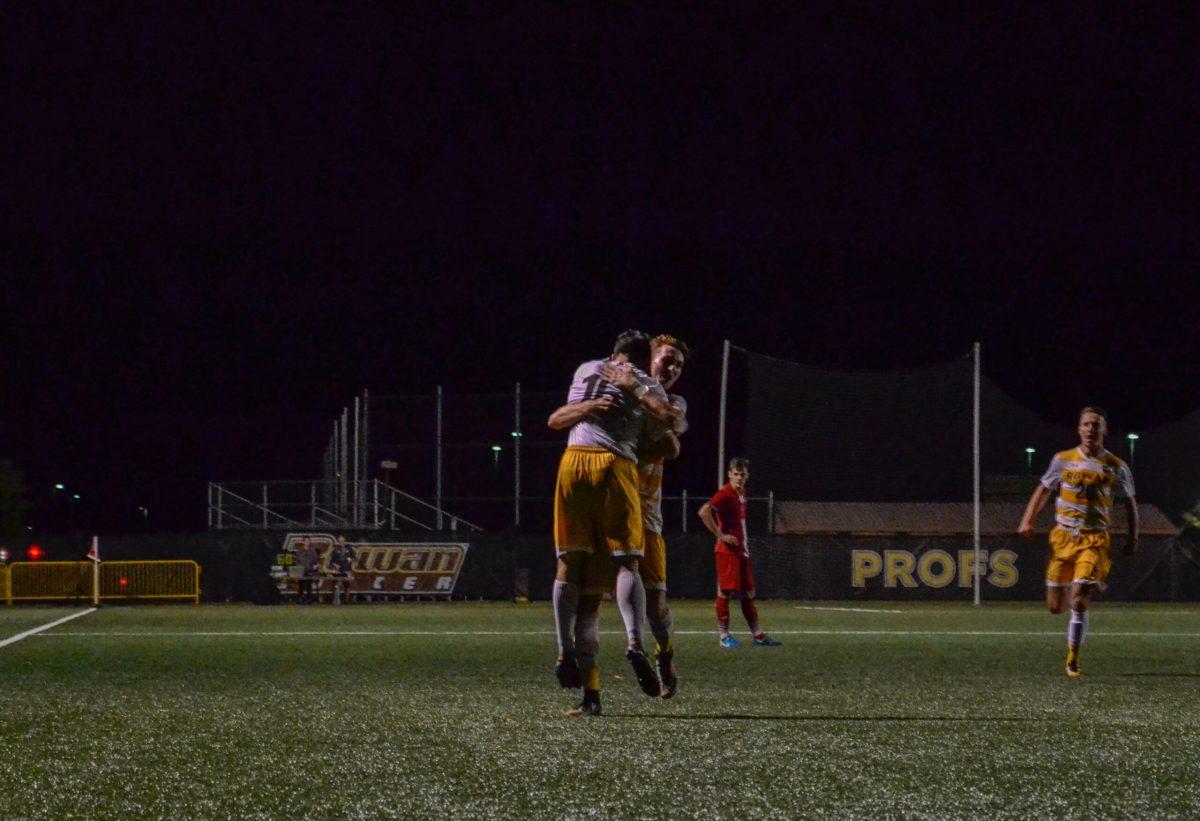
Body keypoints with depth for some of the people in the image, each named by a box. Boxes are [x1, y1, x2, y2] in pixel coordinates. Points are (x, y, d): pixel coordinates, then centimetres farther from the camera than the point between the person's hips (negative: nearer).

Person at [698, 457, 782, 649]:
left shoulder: (742, 494, 14)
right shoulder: (725, 494, -13)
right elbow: (704, 512, -26)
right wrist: (720, 535, -23)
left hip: (742, 550, 9)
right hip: (728, 551, -9)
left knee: (748, 593, 11)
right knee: (725, 591, -4)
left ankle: (758, 635, 14)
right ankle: (724, 636, 0)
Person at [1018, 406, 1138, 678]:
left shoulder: (1116, 468, 2)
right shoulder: (1063, 460, 3)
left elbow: (1129, 501, 14)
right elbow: (1044, 489, 12)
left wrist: (1133, 538, 9)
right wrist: (1028, 520, 0)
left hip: (1095, 540, -2)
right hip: (1063, 537, 2)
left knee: (1080, 598, -19)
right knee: (1055, 607, 3)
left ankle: (1073, 659, -8)